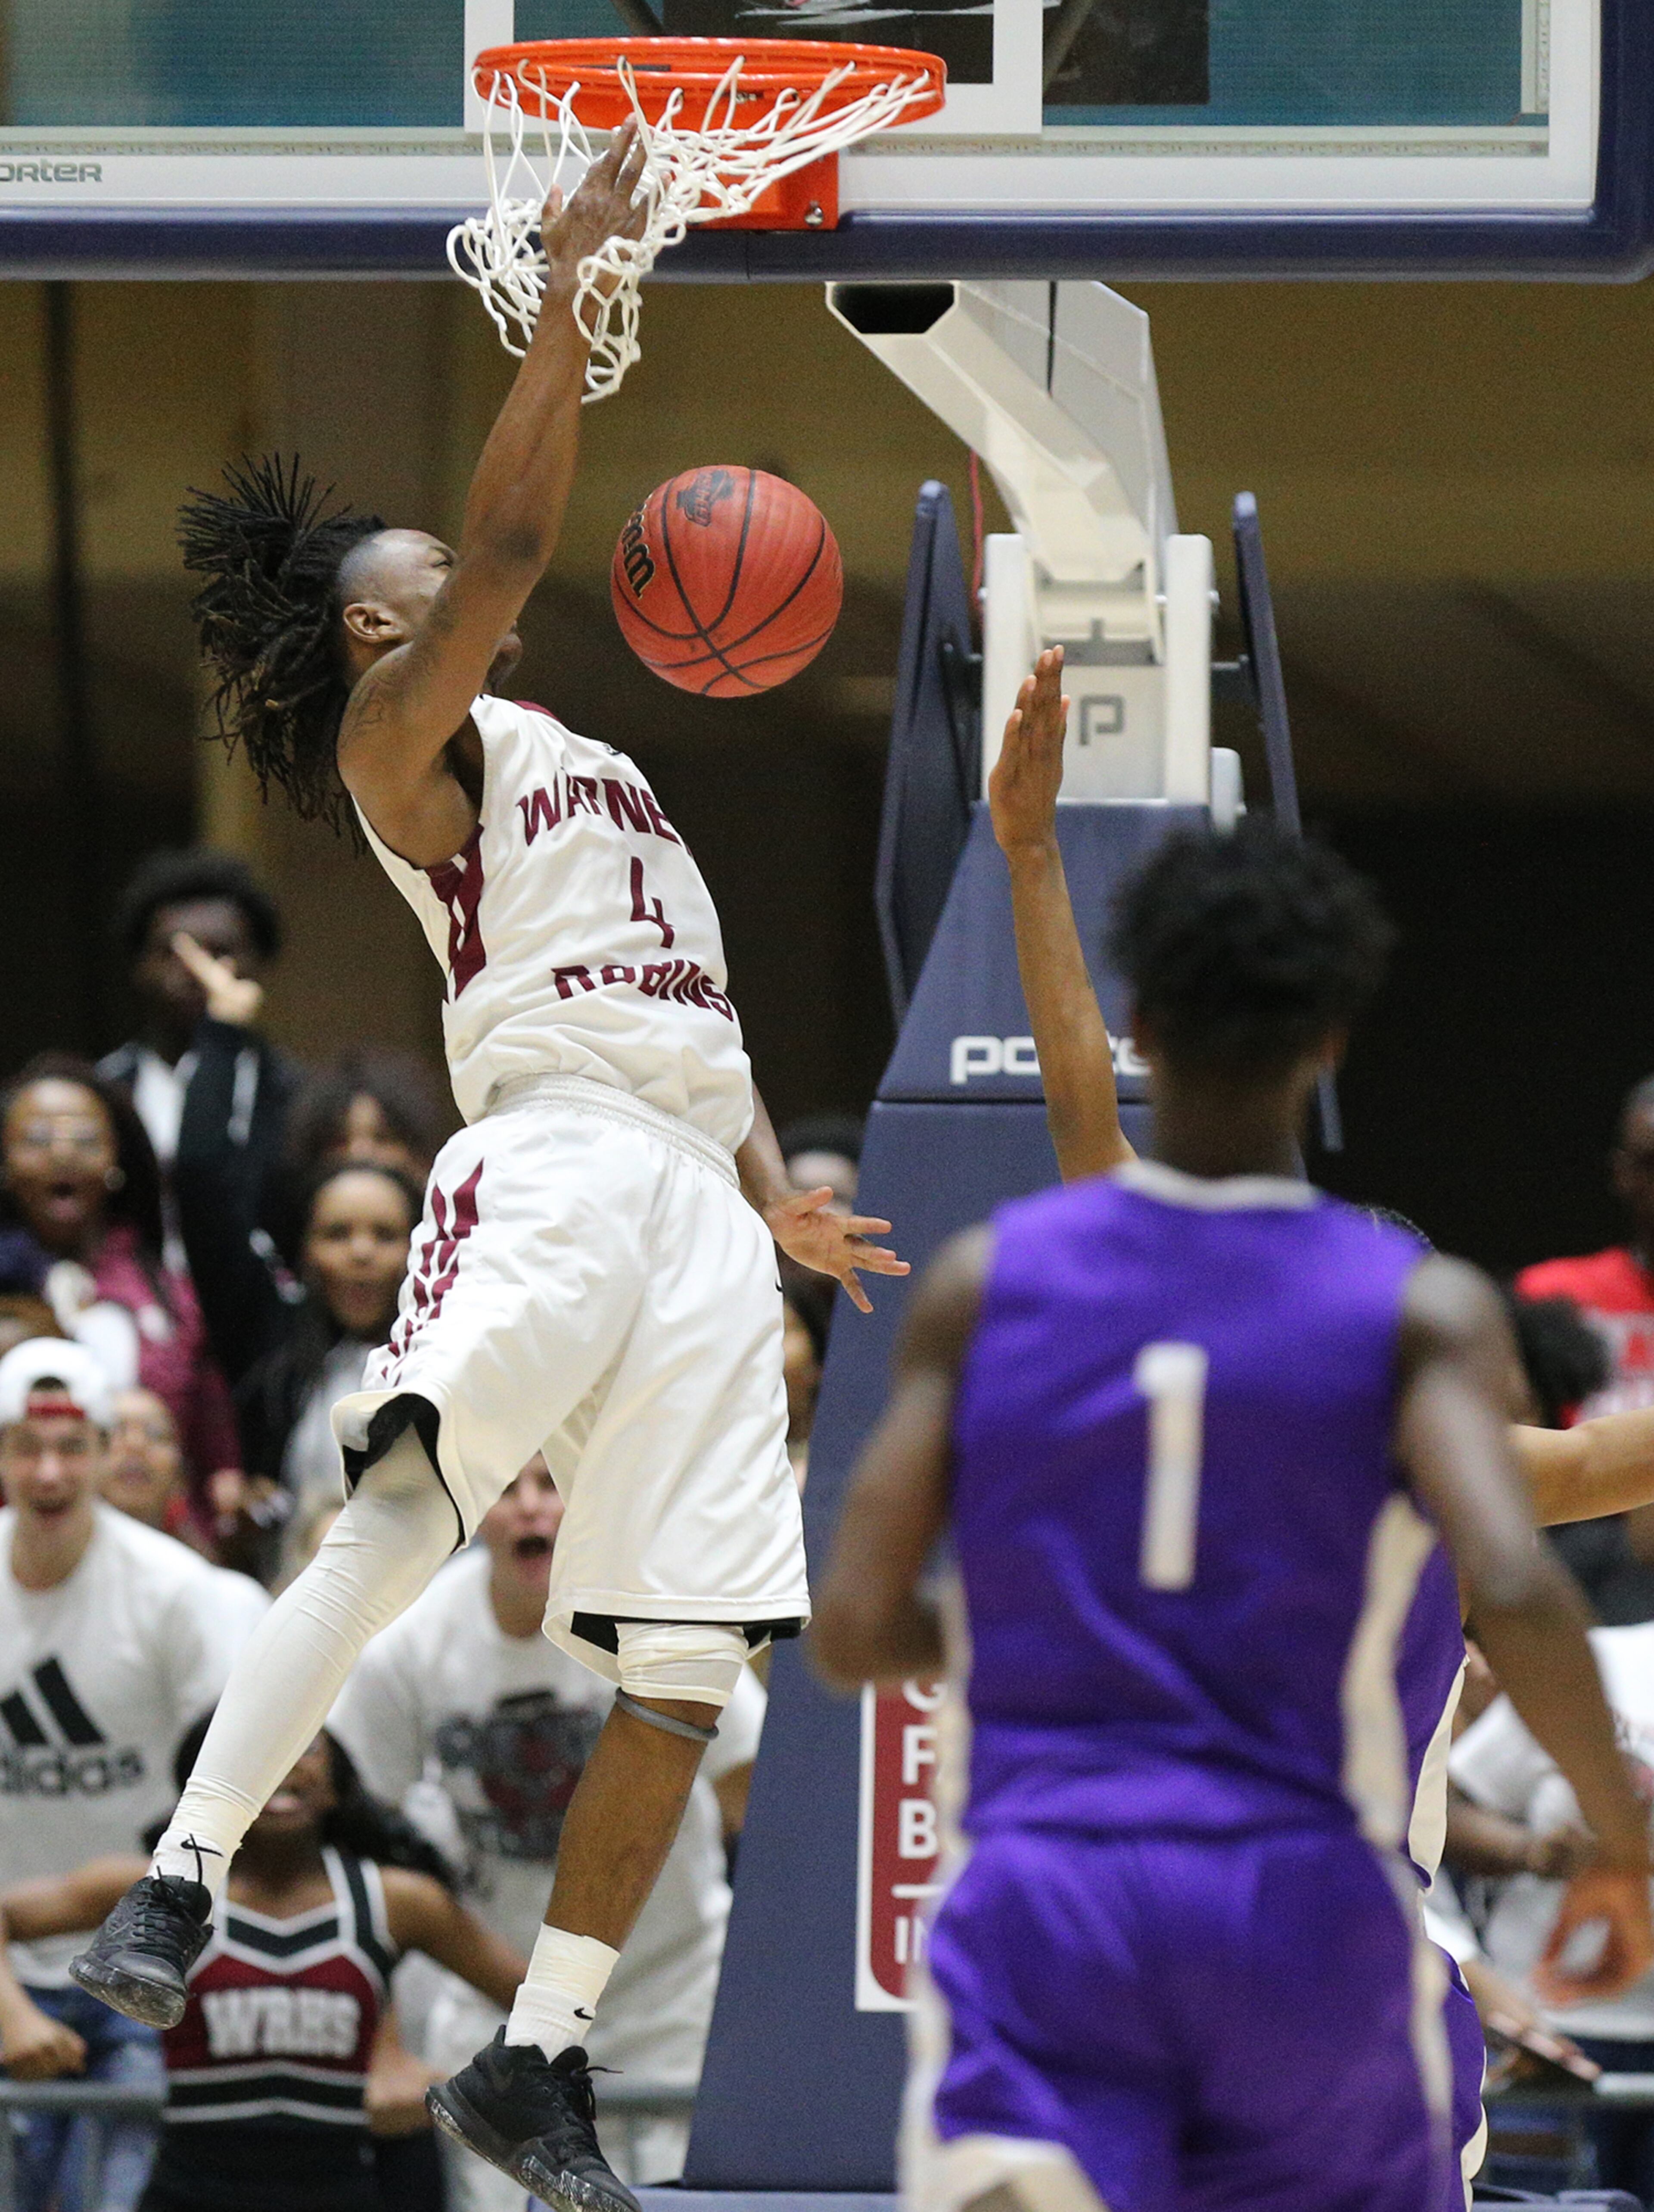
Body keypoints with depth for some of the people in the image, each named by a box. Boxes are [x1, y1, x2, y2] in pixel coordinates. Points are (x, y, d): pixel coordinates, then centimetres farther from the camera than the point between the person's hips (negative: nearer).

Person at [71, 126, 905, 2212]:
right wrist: (570, 289, -10)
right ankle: (179, 1885, -30)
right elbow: (508, 543, -9)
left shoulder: (592, 774, 31)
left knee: (688, 1655, 0)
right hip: (551, 1163, -7)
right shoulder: (407, 737, 7)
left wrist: (775, 1197, 18)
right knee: (401, 1508, -29)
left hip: (704, 1210, 7)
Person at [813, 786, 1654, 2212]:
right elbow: (1515, 1595, -19)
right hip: (1306, 1906, 0)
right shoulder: (1421, 1310, -3)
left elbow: (856, 1630, 0)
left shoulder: (986, 1282, 2)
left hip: (1043, 1897, 0)